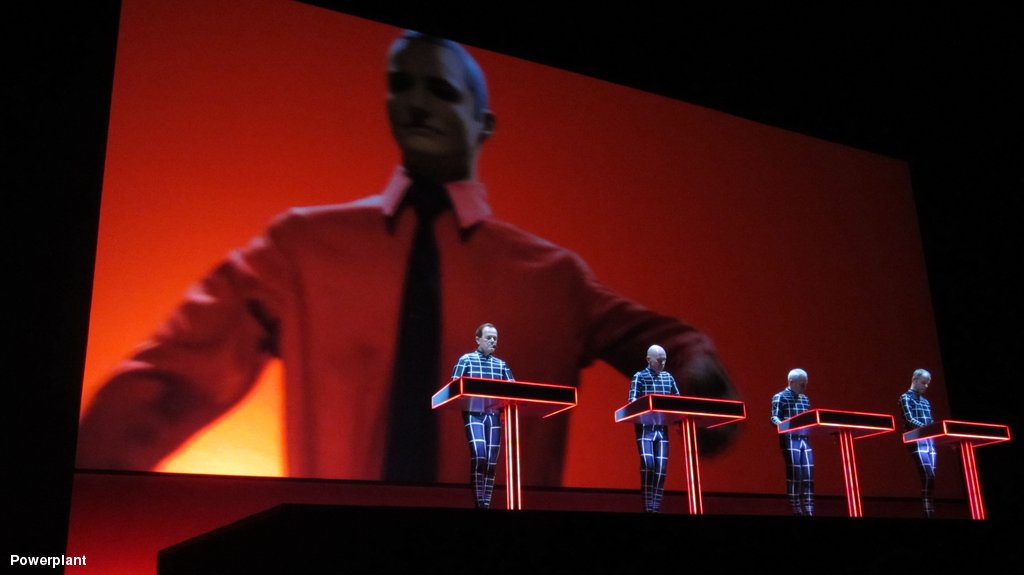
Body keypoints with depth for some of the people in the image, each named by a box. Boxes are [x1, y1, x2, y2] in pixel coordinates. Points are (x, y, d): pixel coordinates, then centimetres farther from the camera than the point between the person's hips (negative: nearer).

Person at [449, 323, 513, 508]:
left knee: (492, 461, 2)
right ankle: (479, 501, -9)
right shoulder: (466, 360, 4)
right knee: (479, 456, -18)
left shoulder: (501, 365, 15)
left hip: (494, 415, 4)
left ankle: (487, 502, 9)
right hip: (474, 414, -4)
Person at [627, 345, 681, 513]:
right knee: (648, 464, -16)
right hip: (645, 428, -4)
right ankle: (647, 507, -7)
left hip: (662, 428, 5)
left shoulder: (668, 377, 13)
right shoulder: (639, 377, -1)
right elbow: (632, 402, -10)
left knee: (661, 468, 0)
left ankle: (656, 507, 7)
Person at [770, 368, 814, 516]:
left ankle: (809, 511, 5)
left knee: (808, 476, 1)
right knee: (795, 475, -8)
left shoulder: (805, 399, 19)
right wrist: (782, 424, -30)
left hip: (805, 439, 6)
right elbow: (774, 418, -10)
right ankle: (797, 511, -3)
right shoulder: (780, 397, -1)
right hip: (790, 439, -6)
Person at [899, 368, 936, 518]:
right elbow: (909, 419, -12)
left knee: (930, 479, 1)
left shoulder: (926, 402, 23)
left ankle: (929, 513, 2)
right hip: (917, 441, -7)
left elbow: (930, 422, 19)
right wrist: (926, 427, -26)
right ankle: (929, 513, -19)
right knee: (928, 477, -17)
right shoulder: (906, 397, 1)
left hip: (929, 441, 7)